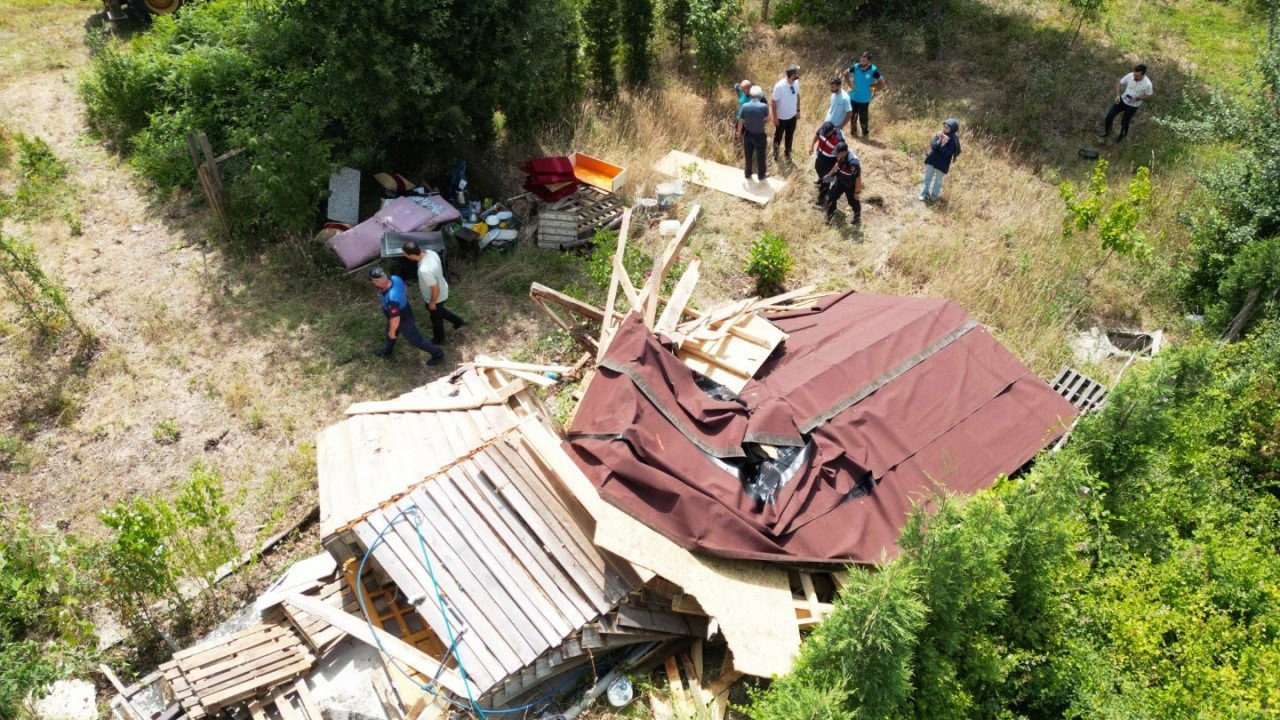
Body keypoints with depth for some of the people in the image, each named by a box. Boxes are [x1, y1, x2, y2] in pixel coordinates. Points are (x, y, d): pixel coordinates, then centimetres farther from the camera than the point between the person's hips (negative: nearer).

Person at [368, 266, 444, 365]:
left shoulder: (391, 298, -46)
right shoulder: (394, 278, -21)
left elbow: (395, 319, -34)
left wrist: (392, 331, -14)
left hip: (404, 320, -8)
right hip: (404, 311, 8)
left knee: (415, 339, 16)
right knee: (389, 333, 32)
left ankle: (438, 355, 35)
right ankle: (386, 352, 59)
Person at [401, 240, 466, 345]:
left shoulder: (424, 270, -44)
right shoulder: (430, 252, -18)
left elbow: (435, 289, -32)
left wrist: (432, 303, -13)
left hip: (437, 297, -7)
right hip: (442, 291, 7)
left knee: (436, 318, 22)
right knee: (439, 311, 35)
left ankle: (439, 339, 49)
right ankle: (458, 321, 53)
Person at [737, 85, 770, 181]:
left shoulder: (744, 106, -16)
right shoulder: (764, 106, -21)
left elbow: (740, 122, -7)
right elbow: (767, 121, -5)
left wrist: (739, 134, 9)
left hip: (748, 134, 2)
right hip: (760, 135, -2)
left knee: (748, 155, 22)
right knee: (760, 156, 18)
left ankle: (748, 174, 38)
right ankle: (761, 175, 34)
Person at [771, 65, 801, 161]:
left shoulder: (796, 82, -14)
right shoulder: (780, 86, -32)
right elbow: (774, 102, -20)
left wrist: (798, 110, 7)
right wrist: (775, 117, -15)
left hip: (793, 116, 5)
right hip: (782, 117, -5)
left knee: (790, 136, 24)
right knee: (778, 136, 20)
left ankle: (788, 153, 48)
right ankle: (775, 151, 48)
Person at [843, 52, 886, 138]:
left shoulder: (874, 70, -19)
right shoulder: (855, 67, -13)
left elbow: (882, 84, -9)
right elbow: (846, 73, 7)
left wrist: (871, 86, -9)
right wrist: (850, 84, -1)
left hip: (864, 99, -3)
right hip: (854, 97, 3)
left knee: (863, 119, 5)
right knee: (852, 116, 18)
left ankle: (865, 134, 27)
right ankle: (853, 131, 41)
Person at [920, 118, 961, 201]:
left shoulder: (953, 140, -18)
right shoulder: (939, 134, -4)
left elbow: (946, 153, -24)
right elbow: (933, 147, -11)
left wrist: (944, 143, -31)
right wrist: (939, 140, -24)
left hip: (942, 164, -4)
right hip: (932, 160, 4)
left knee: (938, 180, 12)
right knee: (927, 177, 14)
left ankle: (934, 195, 29)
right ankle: (923, 194, 27)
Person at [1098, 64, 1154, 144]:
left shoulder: (1147, 84, -28)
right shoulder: (1130, 76, -19)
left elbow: (1148, 95, -10)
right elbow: (1119, 84, -3)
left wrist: (1137, 98, -25)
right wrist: (1118, 95, -16)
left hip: (1133, 106, -3)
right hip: (1122, 100, 3)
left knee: (1124, 122, 13)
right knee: (1109, 115, -1)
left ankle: (1122, 137, 44)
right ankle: (1106, 133, 26)